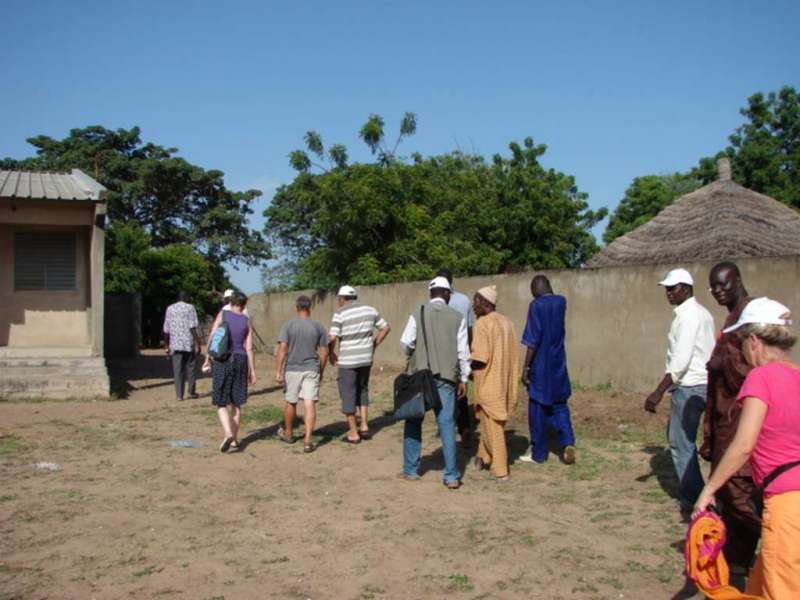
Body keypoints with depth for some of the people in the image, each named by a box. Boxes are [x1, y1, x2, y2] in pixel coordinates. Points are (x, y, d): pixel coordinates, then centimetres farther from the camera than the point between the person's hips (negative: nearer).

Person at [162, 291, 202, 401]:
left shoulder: (170, 308, 9)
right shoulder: (190, 308, -1)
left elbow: (166, 330, 9)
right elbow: (193, 328, -10)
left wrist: (167, 345, 17)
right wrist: (197, 344, -9)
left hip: (175, 344, 2)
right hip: (189, 343, -2)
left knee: (178, 371, 3)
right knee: (191, 368, 11)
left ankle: (179, 395, 1)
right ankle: (192, 392, 16)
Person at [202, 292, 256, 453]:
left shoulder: (222, 315, -3)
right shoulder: (246, 321, 2)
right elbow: (249, 348, -1)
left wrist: (207, 359, 4)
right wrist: (252, 371, 3)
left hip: (222, 361, -2)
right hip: (240, 361, 2)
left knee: (221, 404, 4)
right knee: (236, 403, 12)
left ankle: (228, 434, -19)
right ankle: (234, 441, 12)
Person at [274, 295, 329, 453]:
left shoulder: (288, 326, -4)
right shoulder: (318, 327, 1)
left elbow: (282, 349, -12)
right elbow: (324, 353, 3)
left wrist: (278, 372, -11)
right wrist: (321, 372, 15)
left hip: (292, 370, 0)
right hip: (311, 370, 0)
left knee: (291, 403, 16)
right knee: (309, 404, -5)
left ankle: (288, 433, 36)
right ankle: (308, 441, -12)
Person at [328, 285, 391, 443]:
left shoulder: (340, 313, -11)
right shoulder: (370, 310, 5)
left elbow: (332, 338, -18)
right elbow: (386, 328, 10)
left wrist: (331, 354, -2)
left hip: (347, 360, -5)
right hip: (366, 358, 5)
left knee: (348, 395, 5)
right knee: (362, 391, 22)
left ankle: (353, 433, 9)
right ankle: (364, 426, 17)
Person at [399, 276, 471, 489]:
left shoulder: (418, 312, -3)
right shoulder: (457, 317, 1)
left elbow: (406, 342, -8)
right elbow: (463, 351, 1)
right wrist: (463, 378, 10)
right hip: (446, 376, 1)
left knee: (413, 421, 13)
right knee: (447, 424, 4)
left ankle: (410, 470, 19)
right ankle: (451, 476, 4)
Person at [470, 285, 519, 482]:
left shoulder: (483, 323, -17)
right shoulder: (506, 321, 7)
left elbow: (480, 358, -21)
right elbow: (507, 353, 12)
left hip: (489, 383, -7)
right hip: (505, 382, 7)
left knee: (492, 425, 2)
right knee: (490, 421, 22)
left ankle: (500, 471, 5)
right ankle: (483, 457, 34)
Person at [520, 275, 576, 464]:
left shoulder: (536, 305, -14)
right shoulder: (561, 302, 3)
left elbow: (533, 341, -17)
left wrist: (526, 367, -11)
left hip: (540, 365, -5)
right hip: (558, 364, 5)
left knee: (538, 409, 5)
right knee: (559, 406, 15)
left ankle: (538, 454, 12)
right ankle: (568, 442, -4)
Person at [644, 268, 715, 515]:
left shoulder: (688, 315, -16)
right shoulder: (701, 313, 14)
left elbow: (681, 359, -24)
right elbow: (710, 353, 18)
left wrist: (659, 392, -25)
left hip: (689, 387, -10)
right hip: (699, 384, 10)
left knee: (681, 443, -1)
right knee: (677, 437, 20)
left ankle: (692, 500, 7)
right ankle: (691, 491, 30)